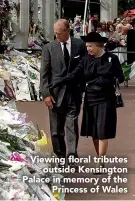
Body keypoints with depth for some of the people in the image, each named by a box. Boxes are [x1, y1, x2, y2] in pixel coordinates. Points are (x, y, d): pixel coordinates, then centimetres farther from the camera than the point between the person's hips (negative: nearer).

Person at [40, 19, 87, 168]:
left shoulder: (80, 45, 2)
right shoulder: (49, 48, 0)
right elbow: (44, 73, -1)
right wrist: (46, 93, -9)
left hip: (74, 92, 0)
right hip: (56, 93, 1)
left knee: (72, 125, -7)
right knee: (56, 129, 7)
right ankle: (61, 156, 19)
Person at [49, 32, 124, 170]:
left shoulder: (112, 59, -3)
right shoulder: (86, 59, 5)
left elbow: (120, 77, -1)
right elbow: (75, 75, -2)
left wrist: (106, 81, -16)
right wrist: (59, 83, -14)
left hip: (105, 100, -4)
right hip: (90, 99, 4)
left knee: (102, 132, -6)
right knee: (93, 132, 6)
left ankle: (100, 163, -4)